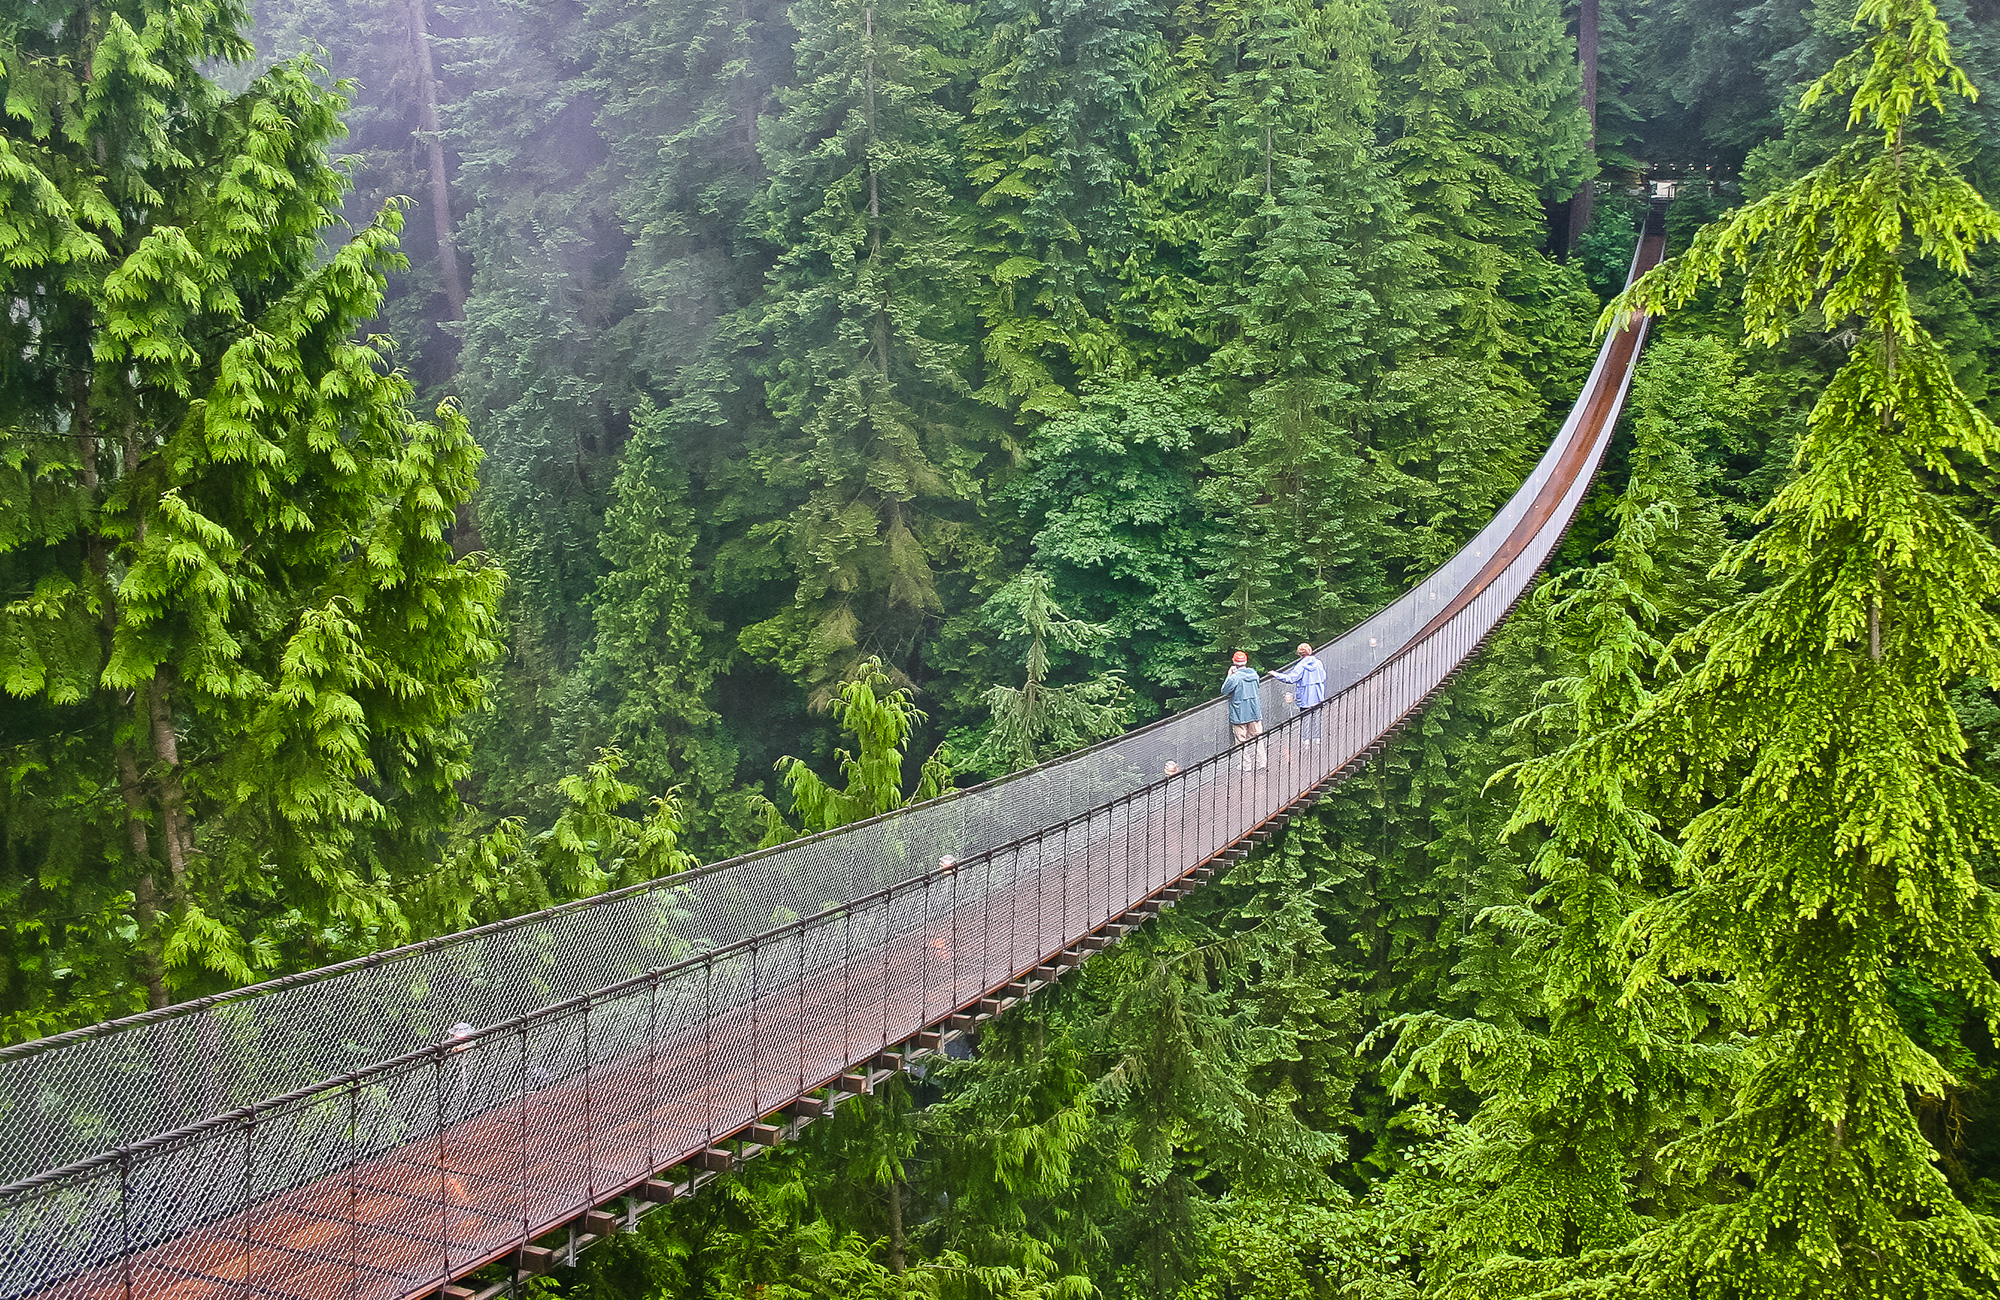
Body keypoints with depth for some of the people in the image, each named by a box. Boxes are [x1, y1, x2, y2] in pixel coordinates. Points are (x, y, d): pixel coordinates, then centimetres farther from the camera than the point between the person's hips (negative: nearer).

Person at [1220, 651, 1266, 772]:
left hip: (1239, 714, -5)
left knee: (1242, 741, 4)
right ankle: (1261, 763, 13)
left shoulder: (1235, 677, -17)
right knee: (1257, 738, 11)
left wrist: (1229, 675, -3)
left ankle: (1246, 766, 8)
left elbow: (1224, 691, -7)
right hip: (1255, 712, 5)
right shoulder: (1254, 673, 0)